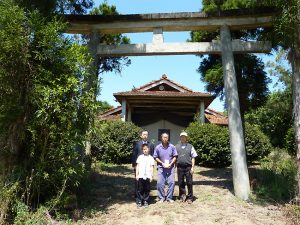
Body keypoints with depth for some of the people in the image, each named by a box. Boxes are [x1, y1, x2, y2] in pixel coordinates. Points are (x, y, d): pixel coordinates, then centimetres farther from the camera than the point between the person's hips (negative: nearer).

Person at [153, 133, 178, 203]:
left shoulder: (172, 147, -2)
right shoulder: (158, 147, -2)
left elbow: (174, 157, 3)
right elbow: (155, 157, 3)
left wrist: (170, 164, -10)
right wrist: (162, 163, -9)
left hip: (170, 167, 0)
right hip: (161, 167, 0)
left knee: (171, 182, -1)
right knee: (160, 183, -2)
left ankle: (169, 197, 15)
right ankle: (162, 197, 15)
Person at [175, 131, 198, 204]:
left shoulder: (190, 146, 7)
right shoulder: (177, 147, 10)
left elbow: (193, 157, 5)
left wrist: (192, 167, -3)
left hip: (188, 167, -1)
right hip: (180, 167, 1)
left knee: (189, 183, 2)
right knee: (180, 183, 8)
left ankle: (189, 198, 14)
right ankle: (182, 196, 24)